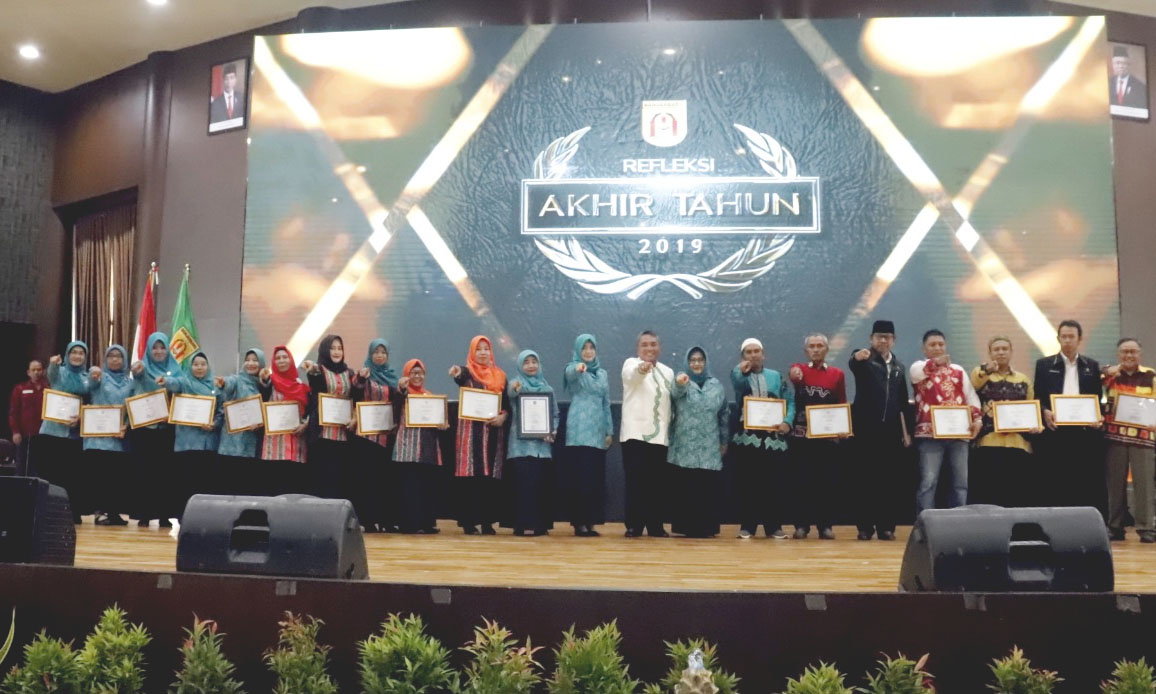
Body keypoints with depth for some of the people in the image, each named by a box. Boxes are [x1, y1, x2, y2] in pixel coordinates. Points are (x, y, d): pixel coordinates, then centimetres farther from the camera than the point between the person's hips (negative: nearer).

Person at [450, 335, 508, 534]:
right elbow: (460, 377, -25)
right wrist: (456, 374, -48)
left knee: (491, 476, 2)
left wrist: (503, 416, -8)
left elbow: (507, 402, 13)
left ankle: (487, 521, 8)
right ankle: (469, 521, -3)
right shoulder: (468, 371, 1)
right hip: (471, 429, -3)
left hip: (494, 430, 4)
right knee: (471, 474, -7)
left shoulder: (500, 375, 13)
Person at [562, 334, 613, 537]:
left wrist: (609, 431, 14)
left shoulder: (603, 373, 17)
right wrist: (578, 368, -49)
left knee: (596, 478, 4)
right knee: (581, 477, -9)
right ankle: (579, 523, -6)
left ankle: (590, 522, 10)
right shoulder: (573, 369, 0)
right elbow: (570, 373, -26)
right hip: (579, 430, -5)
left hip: (597, 431, 5)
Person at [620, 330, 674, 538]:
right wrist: (642, 368, -50)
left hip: (659, 436, 4)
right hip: (635, 434, -4)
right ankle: (633, 526, 0)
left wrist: (670, 430, 13)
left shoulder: (668, 372, 17)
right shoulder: (631, 364, 0)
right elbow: (632, 375, -26)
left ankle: (655, 526, 13)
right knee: (635, 482, -6)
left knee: (657, 483, 5)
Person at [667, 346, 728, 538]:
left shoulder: (716, 385, 11)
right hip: (684, 448, -3)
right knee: (684, 489, -4)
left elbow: (724, 414, 17)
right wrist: (680, 384, -50)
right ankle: (685, 527, 3)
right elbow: (675, 394, -26)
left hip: (709, 449, 3)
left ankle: (706, 527, 11)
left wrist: (724, 441, 15)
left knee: (707, 489, 2)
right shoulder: (680, 381, -1)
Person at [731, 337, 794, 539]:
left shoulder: (776, 376, 13)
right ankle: (747, 525, 8)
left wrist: (787, 422, -9)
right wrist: (743, 371, -41)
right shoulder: (738, 373, 6)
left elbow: (790, 402, 9)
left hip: (774, 436, 2)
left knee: (775, 483, 2)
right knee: (747, 483, 0)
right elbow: (737, 382, -19)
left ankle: (774, 526, 11)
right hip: (747, 436, -2)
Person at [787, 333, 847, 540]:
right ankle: (801, 525, 7)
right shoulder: (800, 368, 6)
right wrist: (794, 374, -44)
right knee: (802, 480, 1)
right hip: (801, 435, -1)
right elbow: (793, 374, -20)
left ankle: (826, 525, 9)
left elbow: (842, 406, 11)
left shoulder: (837, 374, 9)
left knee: (827, 480, 2)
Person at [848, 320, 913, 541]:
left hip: (891, 430, 4)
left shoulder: (899, 366, 14)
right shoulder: (865, 360, -1)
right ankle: (865, 527, 5)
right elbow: (852, 365, -27)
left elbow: (902, 401, 16)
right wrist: (857, 357, -51)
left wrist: (906, 430, 10)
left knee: (891, 479, 4)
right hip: (867, 429, -4)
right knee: (866, 478, 0)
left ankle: (886, 526, 12)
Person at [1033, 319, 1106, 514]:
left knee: (1088, 483, 0)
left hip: (1085, 431, 1)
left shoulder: (1092, 366, 15)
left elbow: (1098, 399, 12)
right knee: (1056, 484, 0)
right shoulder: (1044, 365, 10)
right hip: (1056, 432, -1)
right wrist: (1045, 412, -14)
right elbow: (1037, 398, 5)